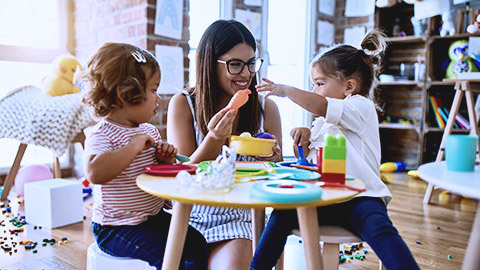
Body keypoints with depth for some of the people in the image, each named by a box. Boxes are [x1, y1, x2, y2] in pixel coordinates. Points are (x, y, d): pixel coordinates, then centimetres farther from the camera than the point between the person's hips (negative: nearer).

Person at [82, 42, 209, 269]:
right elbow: (94, 172, -39)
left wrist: (166, 160, -3)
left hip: (154, 216, 7)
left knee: (196, 243, -3)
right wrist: (133, 147, -32)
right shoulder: (102, 135, -18)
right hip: (116, 226, -7)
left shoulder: (149, 131, 6)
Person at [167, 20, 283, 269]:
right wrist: (215, 139, -22)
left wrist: (272, 160, -16)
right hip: (190, 218, 0)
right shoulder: (183, 104, -2)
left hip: (238, 220, 1)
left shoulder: (266, 108, 1)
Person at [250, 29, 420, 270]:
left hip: (359, 198, -6)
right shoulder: (323, 121, 20)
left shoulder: (362, 107, -5)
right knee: (282, 214, -15)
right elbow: (309, 157, 25)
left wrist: (286, 90, -15)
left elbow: (321, 107, -24)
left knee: (381, 229, -34)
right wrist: (304, 136, 4)